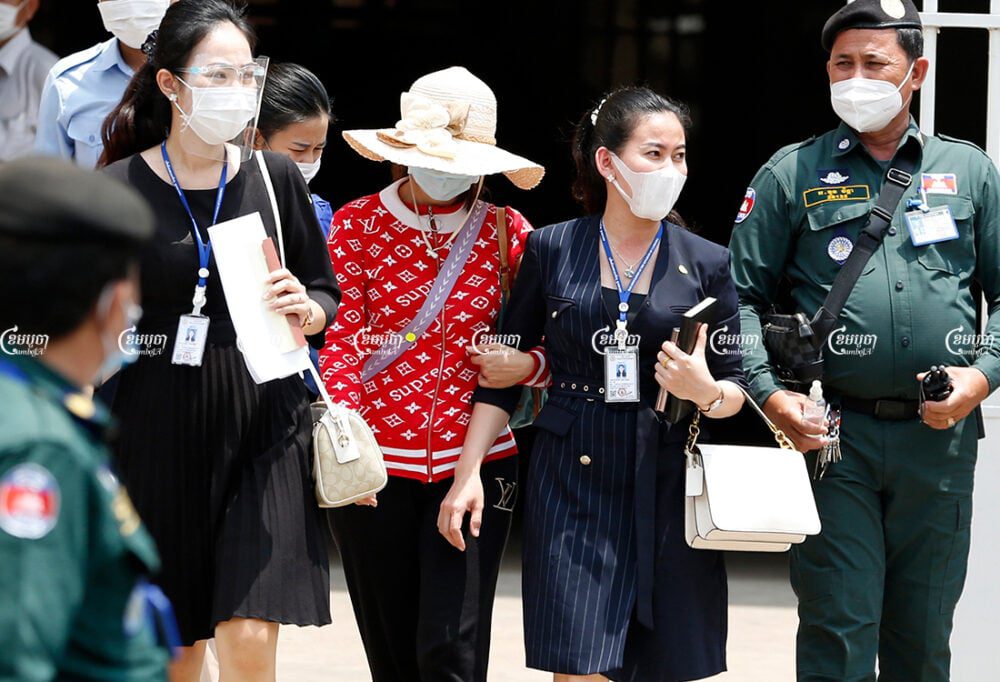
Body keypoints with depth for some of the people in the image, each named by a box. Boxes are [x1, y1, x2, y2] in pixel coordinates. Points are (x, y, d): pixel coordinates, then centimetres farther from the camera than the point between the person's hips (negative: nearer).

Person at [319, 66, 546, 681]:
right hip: (376, 459, 0)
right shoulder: (357, 225, 3)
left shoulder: (509, 233, 5)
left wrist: (528, 365, -13)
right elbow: (341, 338, -3)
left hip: (475, 459, 0)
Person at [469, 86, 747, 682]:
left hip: (667, 485, 1)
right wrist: (469, 471, 1)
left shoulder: (707, 264, 4)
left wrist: (707, 393, -16)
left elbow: (738, 387, 7)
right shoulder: (552, 250, 3)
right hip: (573, 482, -1)